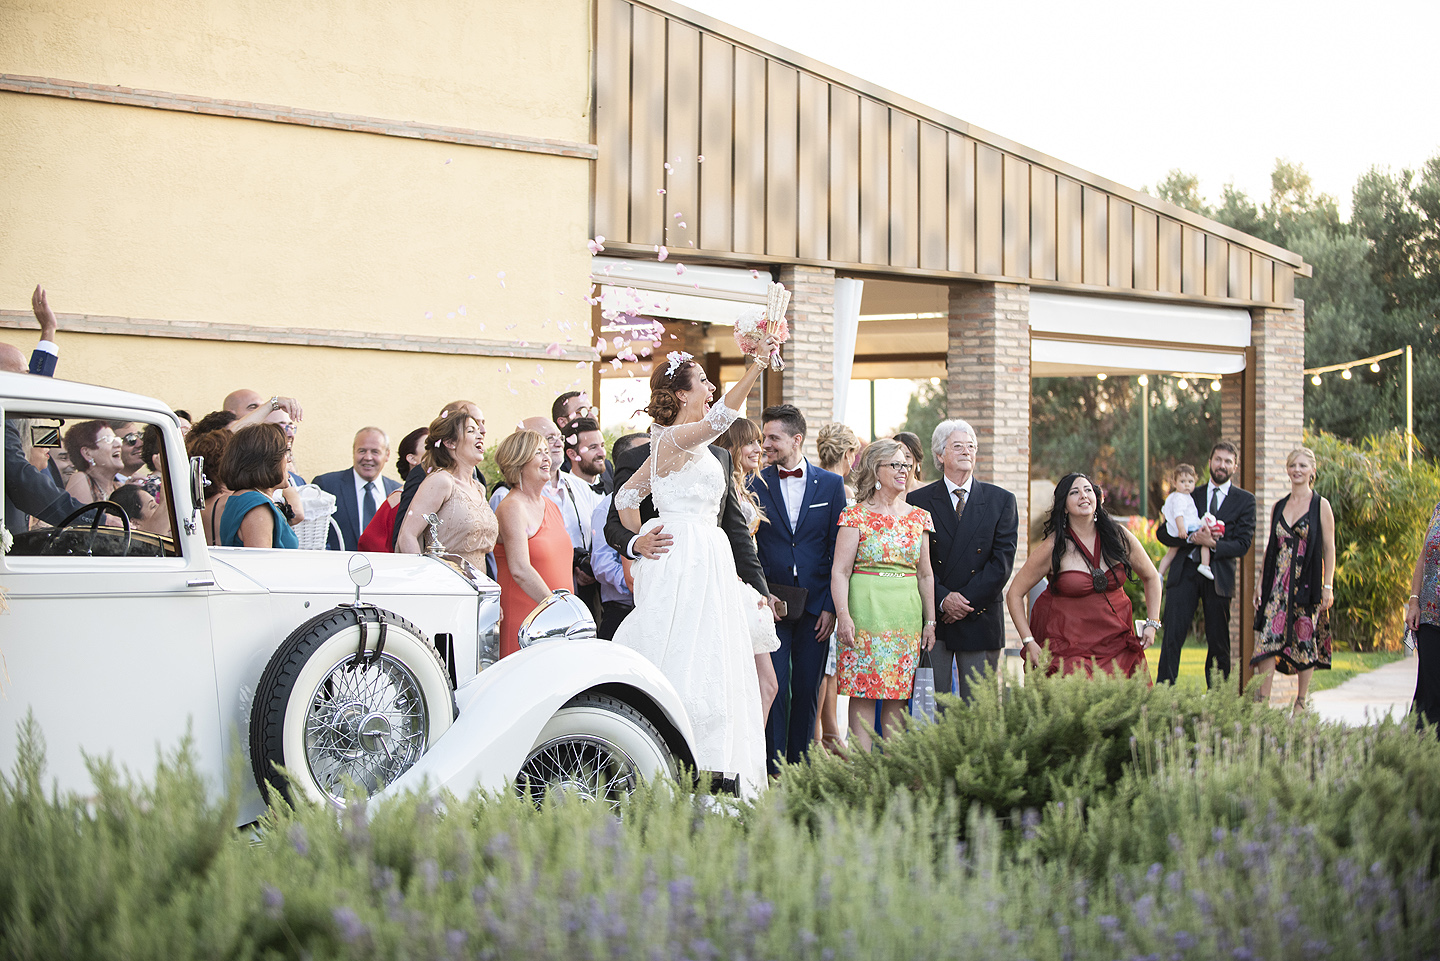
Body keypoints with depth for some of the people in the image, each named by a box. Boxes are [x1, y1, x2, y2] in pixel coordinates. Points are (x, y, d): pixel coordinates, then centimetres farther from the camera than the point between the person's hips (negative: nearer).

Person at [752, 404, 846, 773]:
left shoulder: (831, 485, 5)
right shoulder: (755, 485, 5)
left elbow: (839, 549, 4)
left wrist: (831, 606, -3)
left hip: (814, 605, 1)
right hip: (771, 603, -1)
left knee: (807, 690, 4)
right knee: (774, 689, -5)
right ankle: (773, 772, -1)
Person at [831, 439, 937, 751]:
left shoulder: (919, 518, 12)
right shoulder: (856, 516, 0)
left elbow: (926, 574, 15)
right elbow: (840, 570, -5)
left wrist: (930, 621, 10)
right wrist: (843, 614, -16)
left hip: (906, 614, 4)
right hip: (866, 610, -4)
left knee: (898, 695, 3)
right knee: (863, 693, -6)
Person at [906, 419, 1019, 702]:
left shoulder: (1001, 501, 6)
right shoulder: (918, 501, 5)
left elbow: (1002, 562, -2)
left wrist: (966, 602, -10)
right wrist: (943, 599, -14)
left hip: (980, 622, 0)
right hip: (932, 620, 0)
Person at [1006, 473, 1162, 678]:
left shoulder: (1119, 537, 0)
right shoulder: (1054, 548, -9)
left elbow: (1151, 577, 16)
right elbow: (1014, 594, -3)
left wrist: (1152, 623, 7)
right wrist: (1029, 642, -11)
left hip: (1116, 642, 3)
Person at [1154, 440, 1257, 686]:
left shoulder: (1245, 500, 8)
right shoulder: (1191, 495, 14)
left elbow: (1243, 545, 0)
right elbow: (1163, 533, 7)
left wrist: (1213, 544, -16)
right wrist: (1190, 538, -12)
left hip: (1218, 575, -1)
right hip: (1185, 572, 1)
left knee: (1219, 643, 2)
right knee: (1172, 636, -8)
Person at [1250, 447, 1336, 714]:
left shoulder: (1321, 505, 0)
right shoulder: (1279, 507, 12)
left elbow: (1329, 548, -2)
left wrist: (1328, 587, -9)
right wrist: (1261, 584, 9)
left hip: (1307, 582, -3)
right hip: (1278, 582, 3)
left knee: (1305, 642, 2)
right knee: (1269, 640, -8)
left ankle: (1301, 703, 14)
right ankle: (1263, 702, -10)